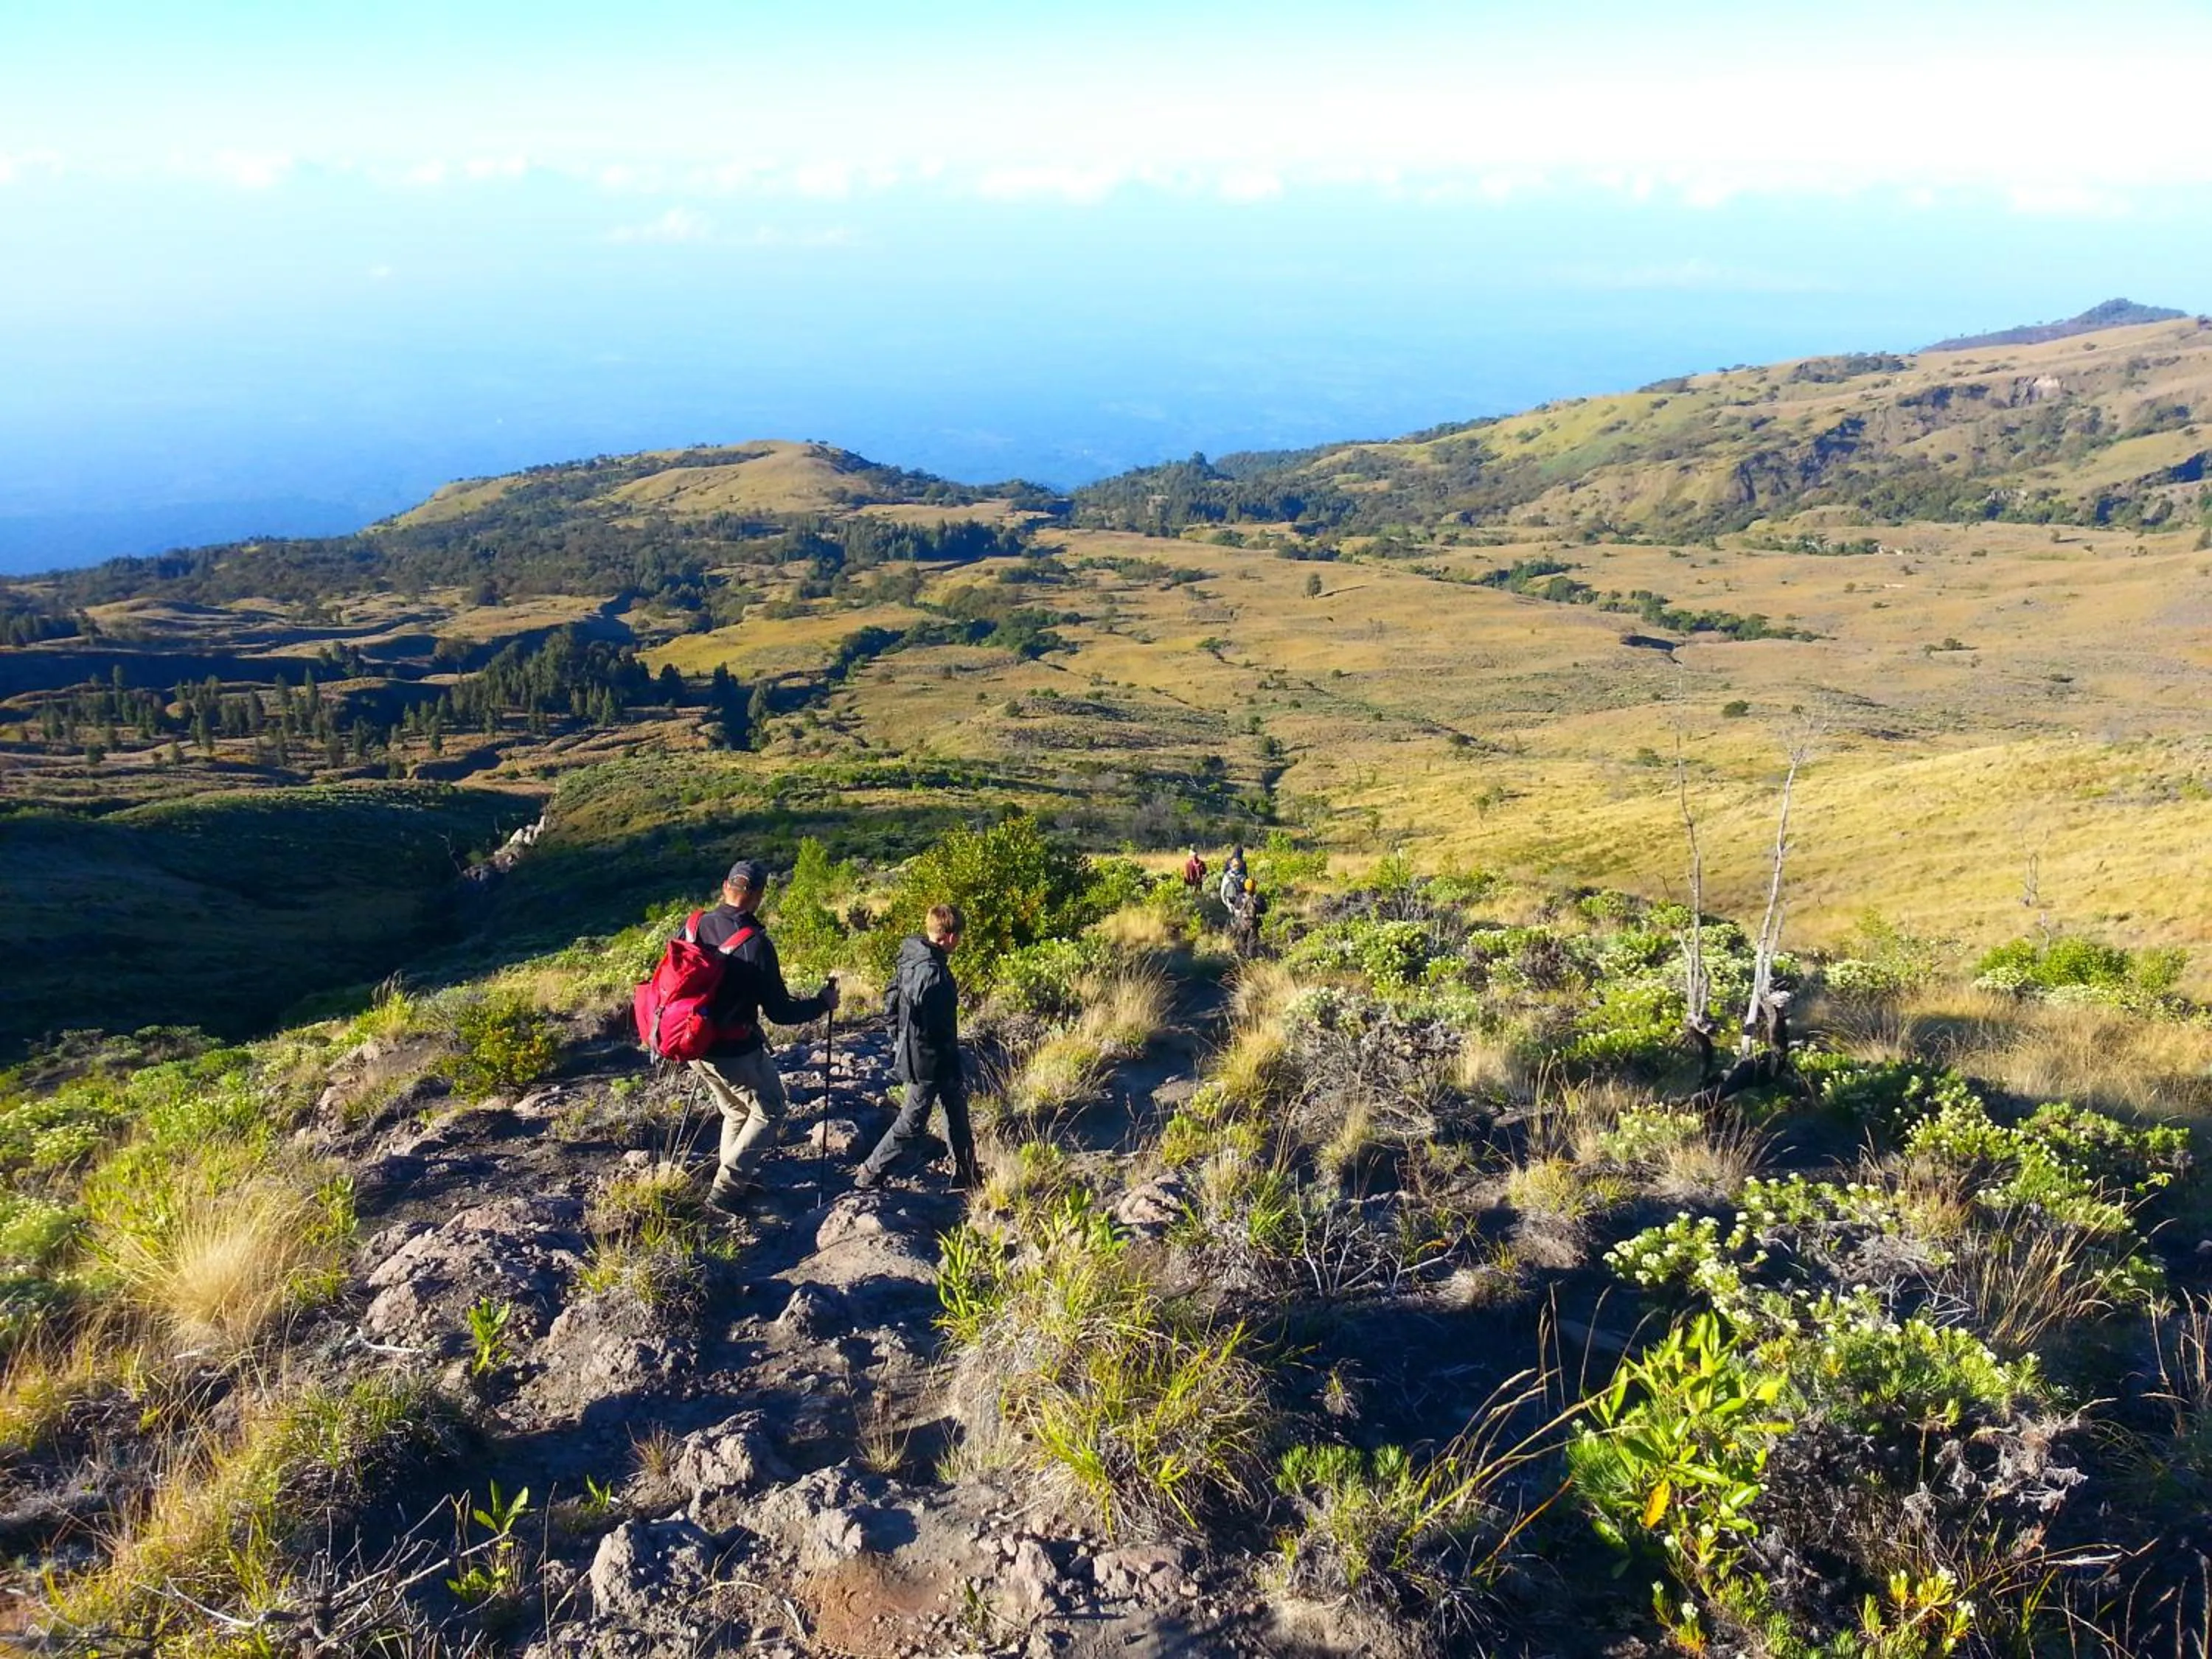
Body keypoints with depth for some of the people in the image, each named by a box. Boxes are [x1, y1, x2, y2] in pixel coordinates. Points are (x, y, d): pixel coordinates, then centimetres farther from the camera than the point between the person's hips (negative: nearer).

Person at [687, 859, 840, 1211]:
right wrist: (822, 1003, -1)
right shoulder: (756, 944, -23)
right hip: (735, 1051, -7)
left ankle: (734, 1182, 35)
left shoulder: (695, 925, -5)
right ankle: (727, 1188, 9)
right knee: (769, 1110, 15)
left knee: (736, 1110, 27)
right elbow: (780, 1012, -17)